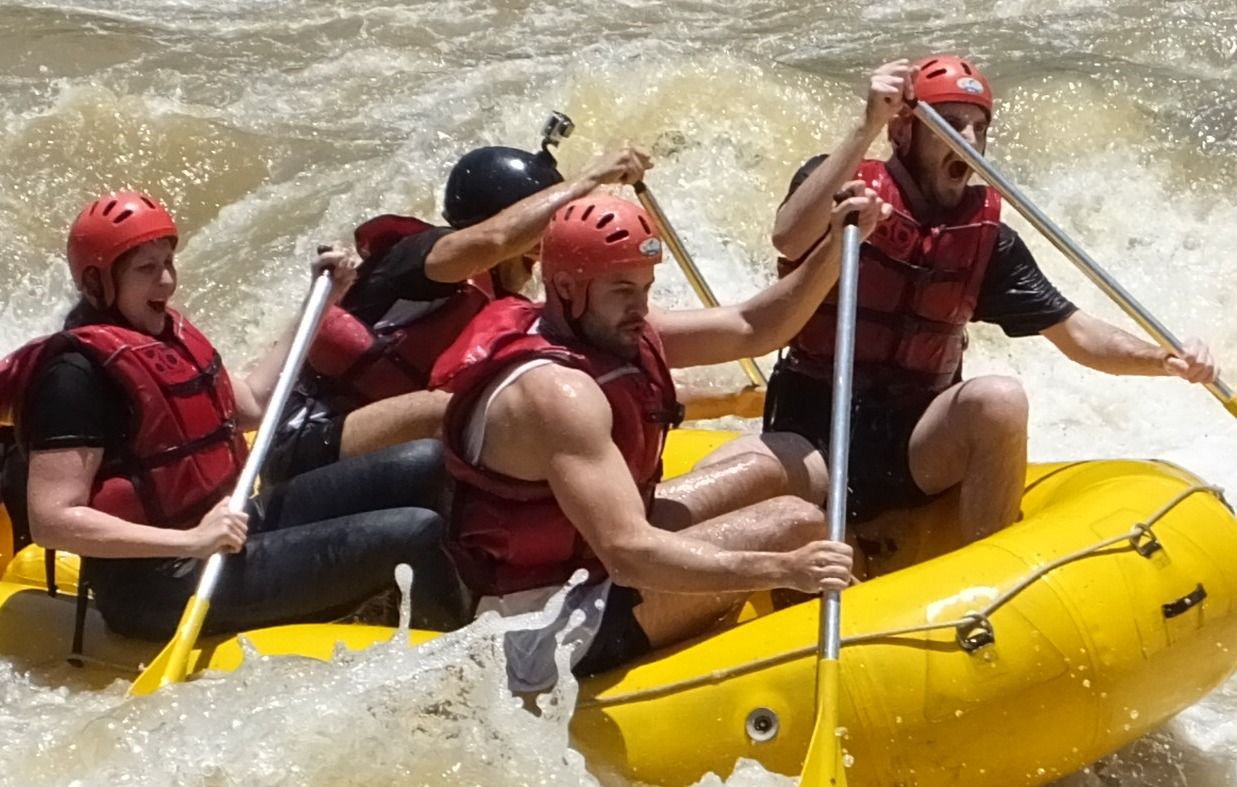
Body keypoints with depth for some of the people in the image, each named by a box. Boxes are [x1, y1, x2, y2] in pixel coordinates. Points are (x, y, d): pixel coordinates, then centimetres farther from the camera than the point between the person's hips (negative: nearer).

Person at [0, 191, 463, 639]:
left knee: (424, 464, 2)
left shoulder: (163, 333, 11)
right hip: (165, 587, -10)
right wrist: (192, 542, -29)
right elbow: (50, 521, -23)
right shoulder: (79, 372, -18)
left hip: (227, 529, 10)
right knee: (415, 531, -19)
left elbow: (252, 404, 24)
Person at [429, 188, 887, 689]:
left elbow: (753, 330, 5)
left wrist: (836, 246, -7)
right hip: (550, 637, -11)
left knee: (783, 469, 16)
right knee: (796, 523, -12)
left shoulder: (606, 331, 1)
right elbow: (629, 555, -36)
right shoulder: (555, 391, -28)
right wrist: (782, 569, -40)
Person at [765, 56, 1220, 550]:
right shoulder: (841, 184, -5)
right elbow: (789, 239, -27)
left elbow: (1075, 333, 3)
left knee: (998, 398, -28)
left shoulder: (986, 238, 4)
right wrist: (867, 128, -30)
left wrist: (1167, 360, -14)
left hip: (914, 446, 3)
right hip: (814, 436, -3)